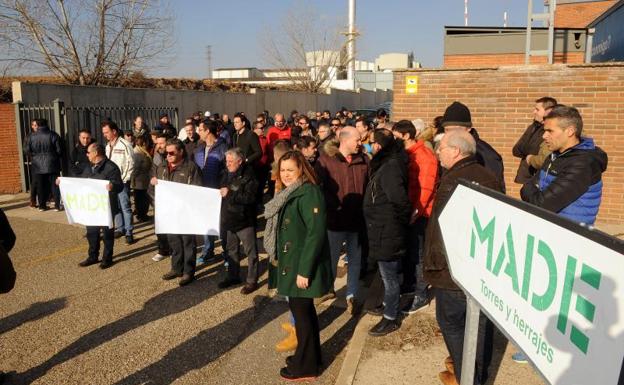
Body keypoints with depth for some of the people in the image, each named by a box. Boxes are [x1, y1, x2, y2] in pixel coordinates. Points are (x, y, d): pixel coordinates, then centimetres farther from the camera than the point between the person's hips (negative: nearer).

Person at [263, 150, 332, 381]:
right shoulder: (287, 194, 10)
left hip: (303, 265, -9)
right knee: (304, 309, 18)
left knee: (300, 310, 1)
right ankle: (310, 357, 33)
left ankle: (306, 367, 16)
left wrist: (304, 270, -24)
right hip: (291, 262, 9)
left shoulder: (309, 192, -18)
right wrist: (279, 258, 15)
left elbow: (316, 233, -24)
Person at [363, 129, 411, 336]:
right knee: (387, 274, 24)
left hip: (388, 231, -10)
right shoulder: (385, 163, 8)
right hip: (383, 229, 10)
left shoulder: (391, 167, -24)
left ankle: (391, 318, 18)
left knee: (389, 275, 4)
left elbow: (401, 201, -30)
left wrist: (399, 222, -14)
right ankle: (388, 304, 41)